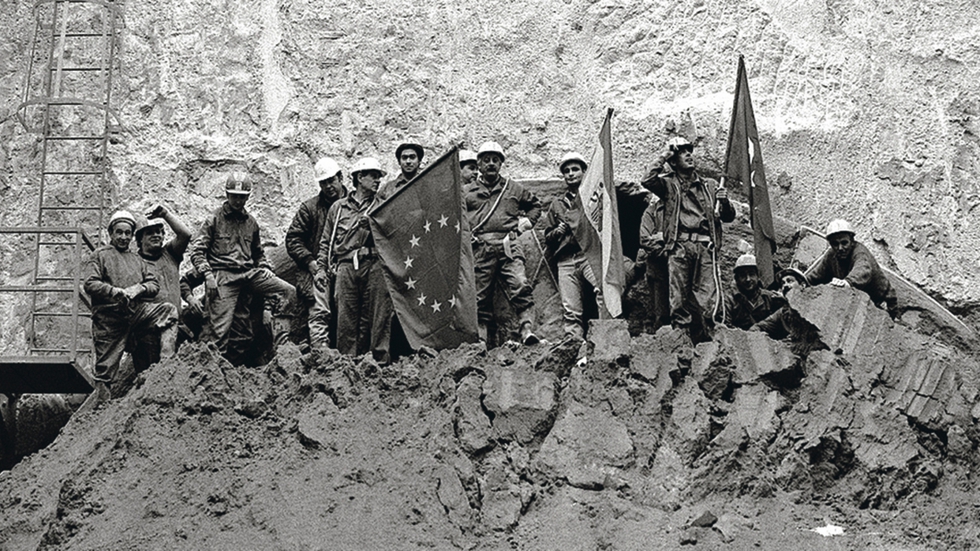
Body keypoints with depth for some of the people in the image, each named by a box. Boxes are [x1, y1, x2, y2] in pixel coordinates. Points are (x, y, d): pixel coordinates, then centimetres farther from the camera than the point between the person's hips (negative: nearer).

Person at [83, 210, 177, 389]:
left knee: (169, 311, -20)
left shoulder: (137, 259, 23)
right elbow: (89, 283, -5)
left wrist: (139, 288, -8)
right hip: (110, 315, -4)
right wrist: (117, 292, -17)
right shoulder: (101, 255, 8)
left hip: (137, 310, 4)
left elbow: (154, 284, 15)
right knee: (107, 367, -6)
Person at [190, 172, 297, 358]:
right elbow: (197, 251, 0)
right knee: (220, 327, -11)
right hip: (223, 275, -5)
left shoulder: (251, 222, 19)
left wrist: (265, 268, 12)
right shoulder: (214, 219, 4)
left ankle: (280, 342, -8)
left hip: (249, 273, 5)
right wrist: (208, 275, -14)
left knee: (289, 291, -11)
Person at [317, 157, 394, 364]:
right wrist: (322, 267, 13)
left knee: (379, 315, -5)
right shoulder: (338, 208, 17)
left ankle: (381, 360, -3)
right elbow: (326, 241, 20)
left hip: (374, 264, -1)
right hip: (346, 267, 1)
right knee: (346, 317, -3)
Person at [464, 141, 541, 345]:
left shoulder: (513, 188, 20)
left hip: (508, 246, 0)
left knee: (520, 286, -18)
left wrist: (526, 222, 17)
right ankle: (481, 338, 0)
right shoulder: (467, 192, 18)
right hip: (479, 248, 0)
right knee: (480, 295, -2)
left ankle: (526, 329, -23)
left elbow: (535, 205, 33)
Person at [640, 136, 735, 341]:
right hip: (680, 245, -2)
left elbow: (728, 217, 22)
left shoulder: (710, 186, 22)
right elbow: (647, 182, -6)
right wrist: (661, 160, 0)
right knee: (679, 295, -9)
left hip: (705, 246, 2)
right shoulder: (669, 184, 15)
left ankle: (705, 336, -8)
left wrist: (724, 202, 0)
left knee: (708, 294, -10)